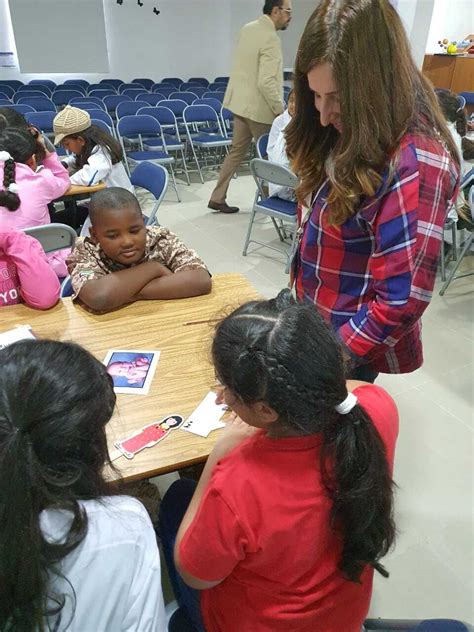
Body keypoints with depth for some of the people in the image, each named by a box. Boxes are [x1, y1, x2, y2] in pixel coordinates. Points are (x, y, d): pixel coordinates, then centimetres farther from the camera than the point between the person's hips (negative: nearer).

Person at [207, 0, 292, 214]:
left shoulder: (247, 28, 8)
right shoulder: (271, 39, -19)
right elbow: (266, 82, -25)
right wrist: (280, 110, -18)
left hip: (240, 101, 9)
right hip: (259, 107, -9)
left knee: (237, 151, 14)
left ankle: (217, 198, 16)